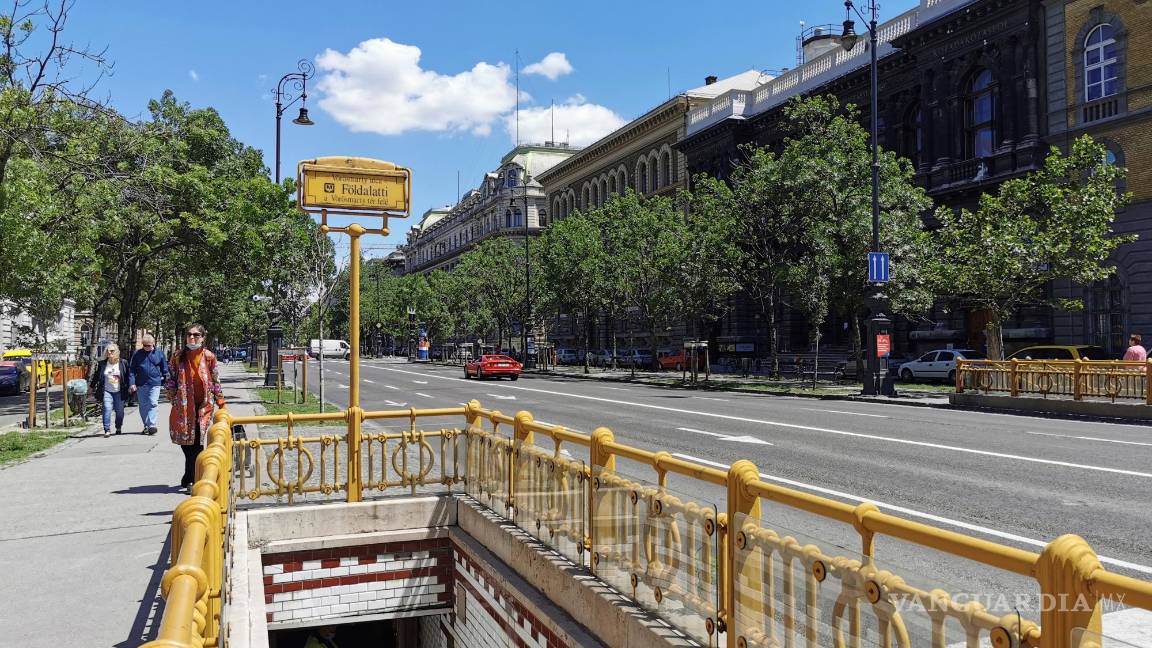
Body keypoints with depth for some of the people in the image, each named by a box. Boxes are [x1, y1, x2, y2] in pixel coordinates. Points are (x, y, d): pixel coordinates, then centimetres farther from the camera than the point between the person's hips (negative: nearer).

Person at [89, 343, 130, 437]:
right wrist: (91, 387, 20)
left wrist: (131, 385, -4)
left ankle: (119, 428, 29)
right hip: (106, 391, 0)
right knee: (107, 409, -14)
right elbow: (95, 376, 14)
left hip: (119, 392, 0)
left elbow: (128, 375, 5)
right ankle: (107, 430, -11)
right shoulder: (101, 364, 3)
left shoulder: (123, 363, 0)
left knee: (119, 411, 5)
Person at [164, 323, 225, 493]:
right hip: (183, 406, 2)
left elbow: (216, 382, 6)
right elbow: (170, 380, 9)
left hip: (203, 405, -2)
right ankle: (195, 478, 25)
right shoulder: (178, 356, 3)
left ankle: (188, 480, -1)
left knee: (196, 443, -7)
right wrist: (173, 400, 2)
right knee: (186, 443, 7)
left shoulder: (209, 357, 0)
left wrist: (221, 404, 6)